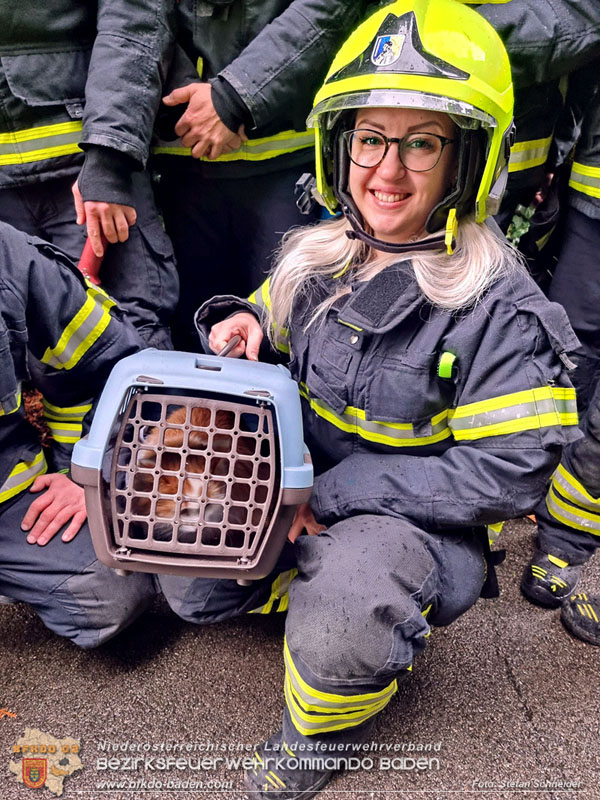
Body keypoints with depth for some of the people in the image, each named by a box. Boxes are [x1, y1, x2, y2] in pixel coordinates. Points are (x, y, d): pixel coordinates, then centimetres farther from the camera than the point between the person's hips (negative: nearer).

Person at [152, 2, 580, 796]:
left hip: (415, 516, -6)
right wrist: (246, 327, -11)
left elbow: (504, 476, -20)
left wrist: (332, 493, -22)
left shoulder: (498, 306, -18)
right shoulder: (318, 259, 1)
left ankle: (324, 725, 5)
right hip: (301, 493, 6)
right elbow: (275, 356, 17)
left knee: (336, 638, -32)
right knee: (188, 587, 1)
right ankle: (332, 593, 18)